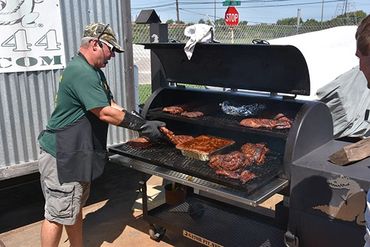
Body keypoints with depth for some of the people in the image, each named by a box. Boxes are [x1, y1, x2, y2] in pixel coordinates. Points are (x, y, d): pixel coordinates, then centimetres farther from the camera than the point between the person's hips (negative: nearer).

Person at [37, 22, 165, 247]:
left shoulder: (95, 72, 13)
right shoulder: (81, 73, -22)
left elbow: (112, 106, 11)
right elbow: (106, 113, -25)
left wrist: (143, 123, 1)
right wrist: (142, 126, -17)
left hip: (77, 153, 11)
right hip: (61, 156, -11)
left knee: (75, 207, 20)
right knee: (58, 214, 1)